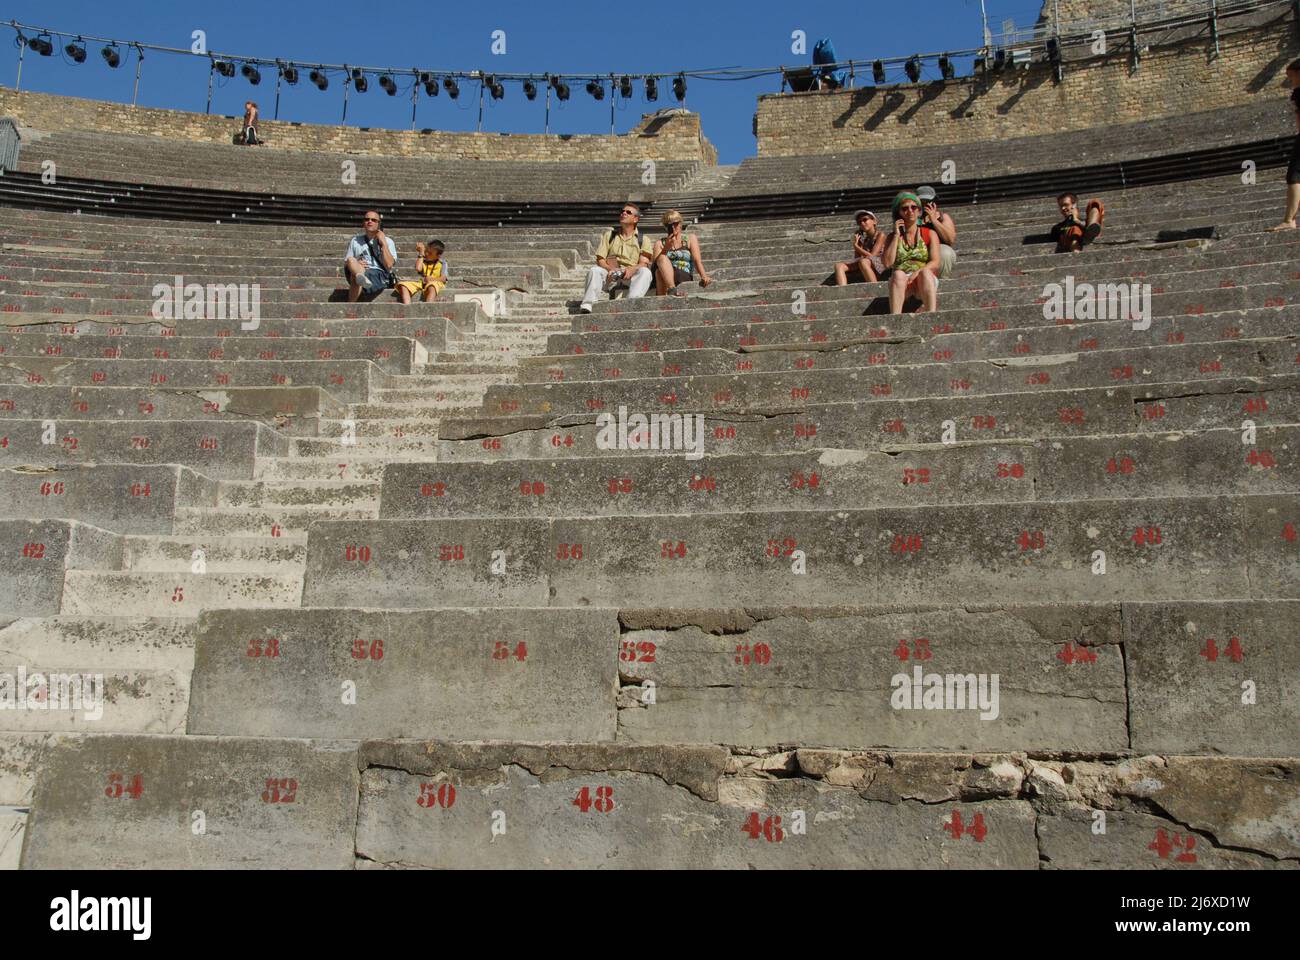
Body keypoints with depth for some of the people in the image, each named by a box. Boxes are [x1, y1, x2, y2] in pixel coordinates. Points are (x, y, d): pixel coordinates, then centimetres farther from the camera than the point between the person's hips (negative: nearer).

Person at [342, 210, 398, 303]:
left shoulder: (387, 241, 16)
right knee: (351, 260, -32)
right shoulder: (355, 241, 25)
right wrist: (355, 264, -1)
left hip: (379, 275, -3)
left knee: (355, 277, -36)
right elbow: (346, 264, 22)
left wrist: (383, 243, -1)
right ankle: (360, 277, -63)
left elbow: (389, 265, -1)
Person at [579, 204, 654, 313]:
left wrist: (632, 269, -23)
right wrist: (610, 269, -14)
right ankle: (587, 306, -40)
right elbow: (600, 259, 9)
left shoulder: (643, 239, 14)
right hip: (610, 275, 1)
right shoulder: (609, 234, 19)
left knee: (645, 272, -31)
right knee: (594, 271, -27)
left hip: (631, 275, -1)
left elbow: (644, 263, 1)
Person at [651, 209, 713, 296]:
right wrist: (666, 248, -14)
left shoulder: (690, 238, 16)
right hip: (663, 280, 1)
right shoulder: (660, 243, 20)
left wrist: (704, 277, -19)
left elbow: (697, 260, 0)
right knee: (662, 257, -29)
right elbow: (656, 263, 2)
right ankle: (672, 289, -51)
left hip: (684, 277, -1)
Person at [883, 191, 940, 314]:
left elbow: (935, 262, 0)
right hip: (901, 282, 0)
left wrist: (917, 272, -19)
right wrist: (897, 236, 1)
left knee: (924, 272, -35)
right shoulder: (893, 237, 17)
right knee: (898, 274, -35)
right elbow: (887, 263, -1)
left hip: (925, 281, 0)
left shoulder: (930, 234, 14)